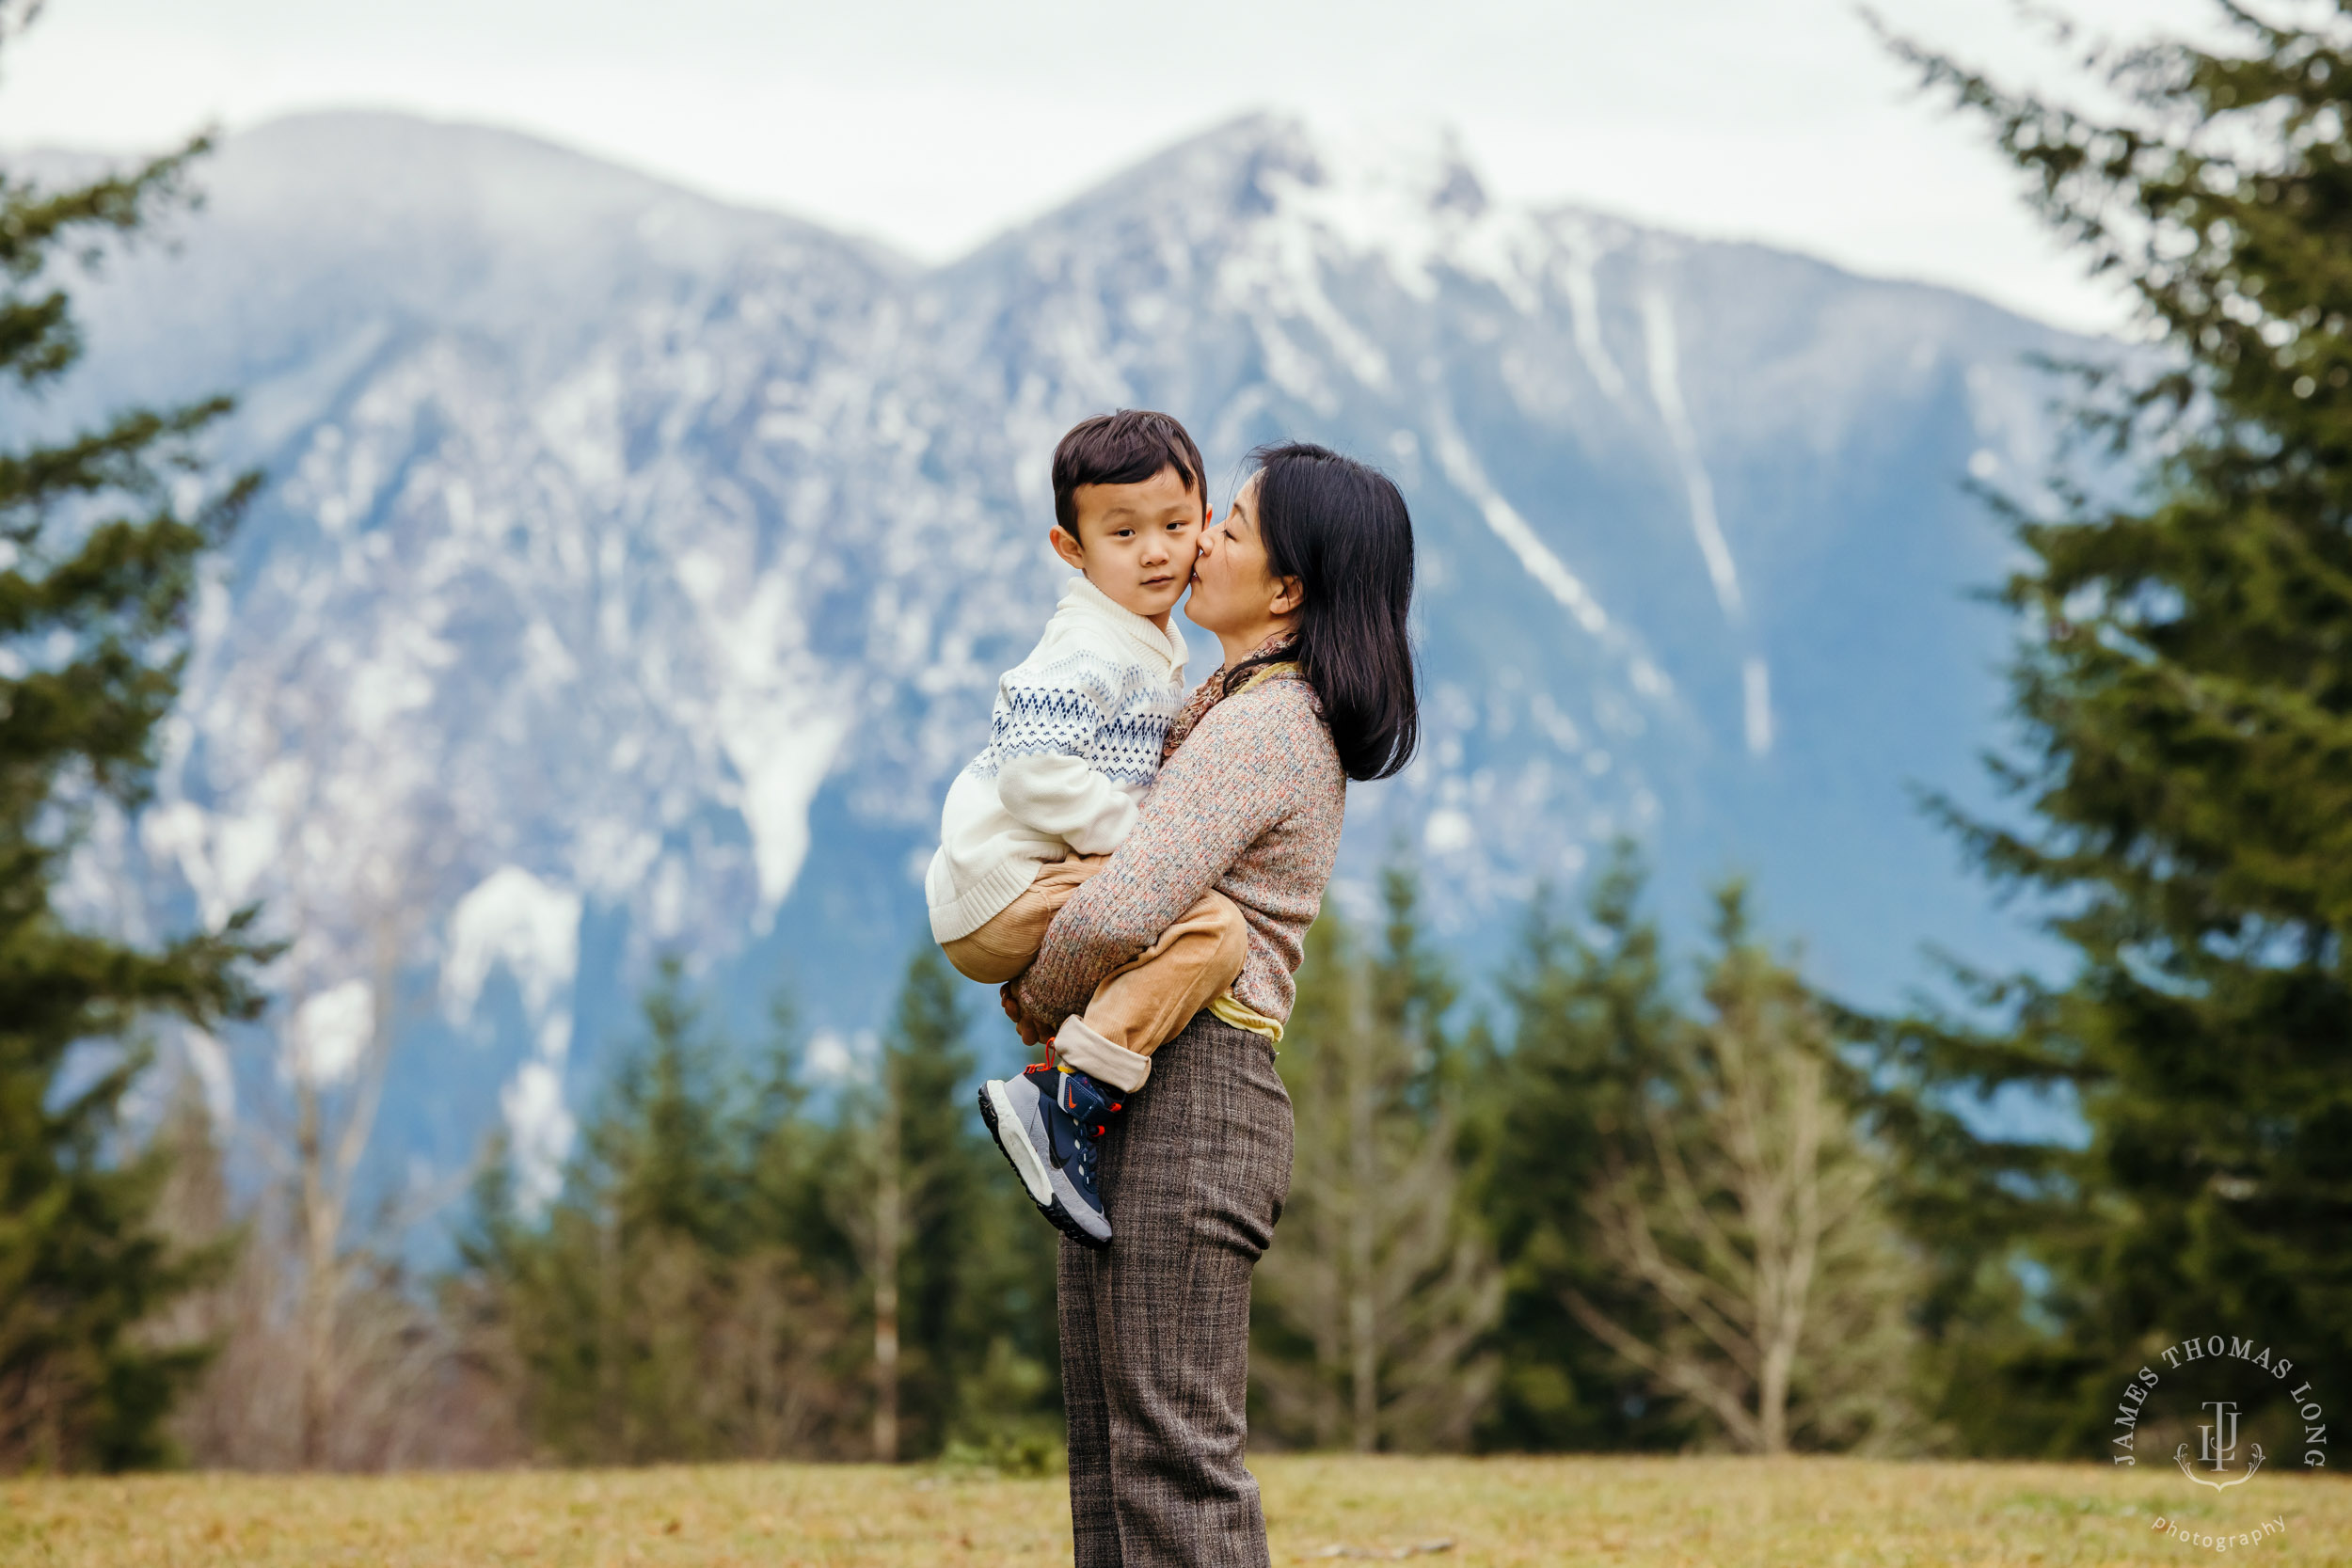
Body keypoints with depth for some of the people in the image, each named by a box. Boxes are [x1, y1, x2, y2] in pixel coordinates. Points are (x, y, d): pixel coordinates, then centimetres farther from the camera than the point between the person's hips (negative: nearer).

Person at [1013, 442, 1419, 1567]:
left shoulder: (1260, 725, -13)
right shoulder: (1286, 721, 18)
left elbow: (1120, 911, -24)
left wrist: (1037, 999, -3)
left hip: (1189, 1097, -10)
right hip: (1132, 1097, 10)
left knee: (1174, 1452, -10)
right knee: (1110, 1448, 10)